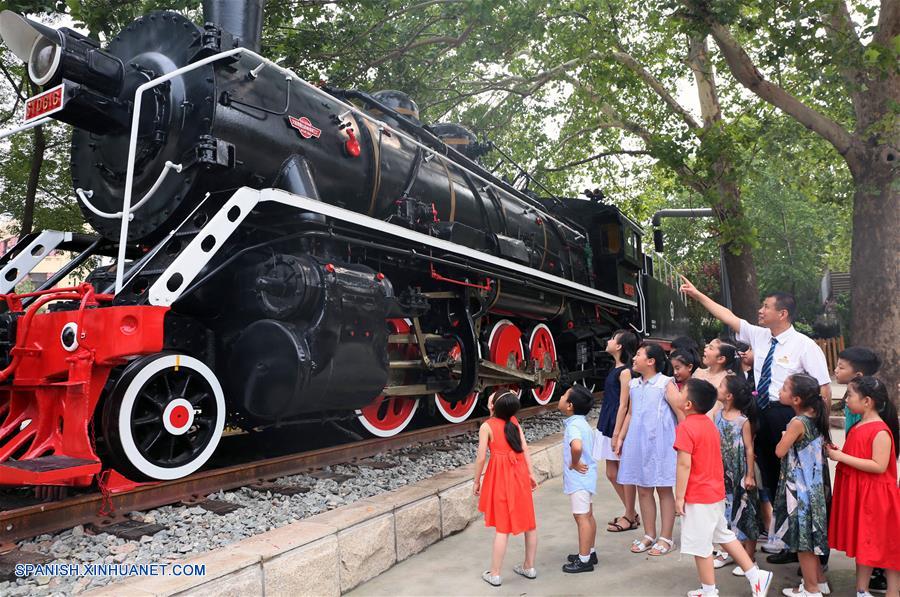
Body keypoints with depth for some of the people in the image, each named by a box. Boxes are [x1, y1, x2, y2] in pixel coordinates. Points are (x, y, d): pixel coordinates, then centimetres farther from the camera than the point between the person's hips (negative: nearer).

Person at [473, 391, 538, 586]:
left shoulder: (486, 426, -10)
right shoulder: (514, 421, 4)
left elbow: (481, 457, -10)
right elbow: (525, 449, 3)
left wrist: (476, 481, 2)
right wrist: (530, 473, 12)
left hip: (500, 477, -5)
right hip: (520, 474, 5)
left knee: (502, 526, 2)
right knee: (528, 520, 14)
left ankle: (494, 574, 13)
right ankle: (529, 567, 28)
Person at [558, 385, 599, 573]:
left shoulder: (574, 425, -23)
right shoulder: (581, 422, 8)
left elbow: (577, 446, -42)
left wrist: (574, 463, -25)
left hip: (578, 478, -10)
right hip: (585, 477, 10)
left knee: (581, 517, -1)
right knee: (588, 515, 19)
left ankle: (584, 560, 8)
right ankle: (590, 552, 32)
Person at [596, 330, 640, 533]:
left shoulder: (625, 372, -14)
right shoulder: (615, 370, 12)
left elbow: (623, 405, -16)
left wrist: (617, 433, -17)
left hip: (619, 427, -9)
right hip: (607, 425, 9)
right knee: (612, 474, 13)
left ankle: (630, 517, 16)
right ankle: (631, 514, 25)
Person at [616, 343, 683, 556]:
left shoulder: (665, 384, -9)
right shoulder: (634, 385, 10)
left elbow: (681, 412, -11)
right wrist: (621, 437, 15)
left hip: (660, 443, -6)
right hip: (637, 443, 6)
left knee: (664, 489, 5)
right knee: (643, 490, 11)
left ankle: (666, 537, 16)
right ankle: (649, 535, 24)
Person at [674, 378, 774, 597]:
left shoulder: (686, 427, -21)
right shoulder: (709, 424, 6)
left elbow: (684, 465, -23)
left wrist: (679, 497, -16)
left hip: (698, 497, -9)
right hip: (716, 491, 9)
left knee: (700, 546, 5)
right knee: (724, 535, 22)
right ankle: (756, 575, 25)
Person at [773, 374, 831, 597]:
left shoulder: (797, 423, -22)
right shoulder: (815, 418, 2)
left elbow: (780, 451, -18)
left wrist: (784, 436, -1)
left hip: (799, 488, -8)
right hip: (814, 486, 8)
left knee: (802, 537, 5)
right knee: (809, 536, 21)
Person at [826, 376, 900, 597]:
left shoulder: (881, 431, -19)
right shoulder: (857, 426, 8)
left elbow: (879, 466, -24)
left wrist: (843, 457, -23)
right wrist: (837, 452, 1)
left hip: (875, 496, -9)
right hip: (856, 493, 9)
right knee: (861, 543, 16)